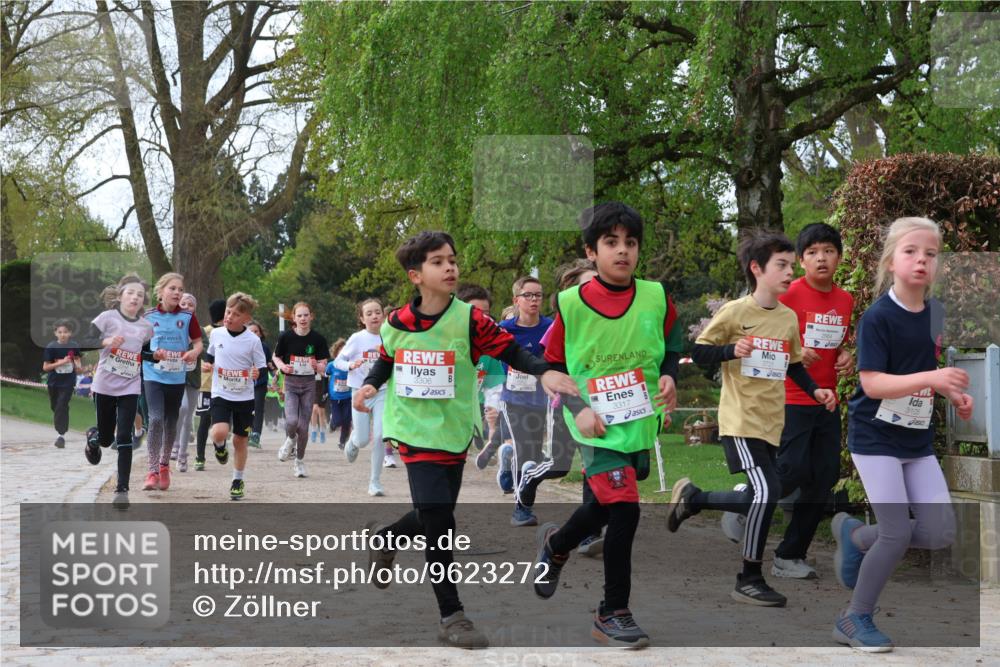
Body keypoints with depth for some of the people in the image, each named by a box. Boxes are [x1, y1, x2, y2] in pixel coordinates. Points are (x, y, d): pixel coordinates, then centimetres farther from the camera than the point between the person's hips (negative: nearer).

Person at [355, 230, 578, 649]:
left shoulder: (469, 319, -10)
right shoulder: (396, 323, -2)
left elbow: (510, 350, -12)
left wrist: (544, 372, -29)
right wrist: (370, 384, -2)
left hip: (454, 433, 1)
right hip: (416, 430, -1)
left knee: (435, 519, 12)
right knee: (438, 519, -14)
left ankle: (383, 536, 46)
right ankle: (451, 617, -5)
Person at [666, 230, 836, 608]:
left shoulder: (789, 318, 8)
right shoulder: (735, 312, -10)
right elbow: (698, 353, -6)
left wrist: (814, 390, 4)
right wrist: (732, 350, -23)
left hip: (772, 422, 7)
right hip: (741, 421, -7)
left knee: (759, 500, 9)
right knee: (767, 492, -17)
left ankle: (692, 498, 33)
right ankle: (749, 580, -3)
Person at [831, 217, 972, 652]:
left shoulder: (936, 313, 3)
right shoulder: (877, 317, -17)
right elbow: (872, 383, -22)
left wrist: (954, 393, -1)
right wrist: (930, 378, -32)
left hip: (918, 439, 7)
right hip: (876, 438, -7)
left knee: (941, 534, 1)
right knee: (898, 534, -10)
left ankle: (854, 536, 24)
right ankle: (855, 619, 11)